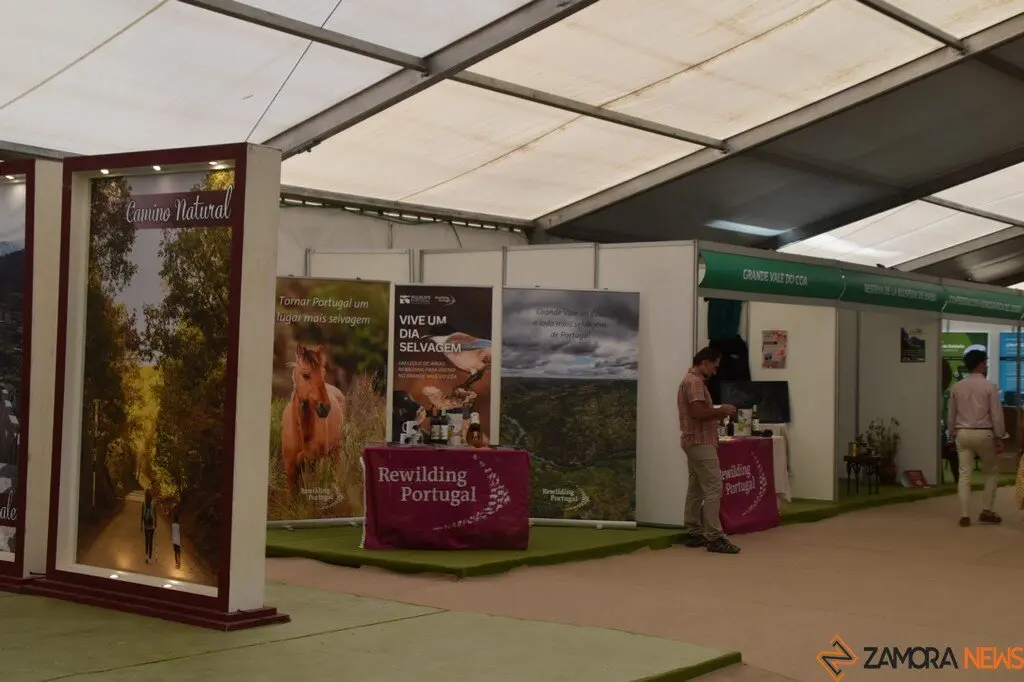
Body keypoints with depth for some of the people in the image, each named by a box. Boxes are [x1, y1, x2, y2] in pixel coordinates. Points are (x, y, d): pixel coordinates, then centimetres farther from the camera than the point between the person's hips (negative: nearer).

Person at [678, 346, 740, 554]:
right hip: (701, 442, -11)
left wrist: (717, 414, 11)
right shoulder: (695, 382, -14)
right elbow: (697, 412, -24)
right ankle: (714, 537, -14)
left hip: (695, 441, 11)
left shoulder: (690, 380, 19)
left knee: (695, 489, 11)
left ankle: (692, 533, 13)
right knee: (713, 489, -12)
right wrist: (720, 411, -12)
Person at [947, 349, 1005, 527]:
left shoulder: (957, 388, 6)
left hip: (963, 434, 4)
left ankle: (964, 516, 0)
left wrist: (953, 436, 19)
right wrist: (999, 437, -3)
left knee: (964, 474, 3)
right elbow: (997, 414, -9)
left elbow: (951, 415, 11)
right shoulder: (989, 386, -7)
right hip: (983, 434, -3)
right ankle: (987, 511, 12)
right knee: (992, 472, 15)